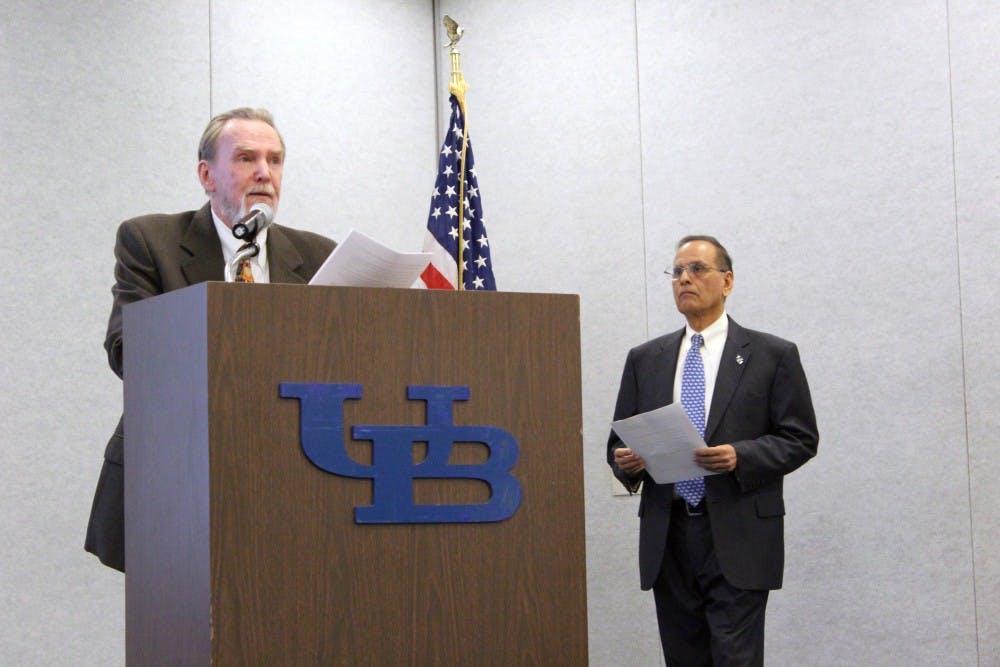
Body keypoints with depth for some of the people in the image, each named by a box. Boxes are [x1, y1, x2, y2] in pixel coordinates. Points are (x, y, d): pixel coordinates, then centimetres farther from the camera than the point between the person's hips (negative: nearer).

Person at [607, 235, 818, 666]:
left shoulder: (772, 355, 3)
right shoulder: (645, 359, 14)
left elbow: (800, 439, 0)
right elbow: (620, 439, 16)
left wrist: (741, 457, -17)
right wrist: (625, 461, -8)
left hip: (738, 538, -4)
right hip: (667, 538, 4)